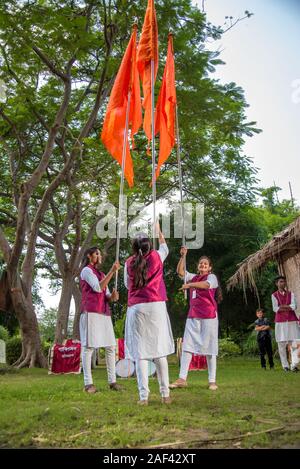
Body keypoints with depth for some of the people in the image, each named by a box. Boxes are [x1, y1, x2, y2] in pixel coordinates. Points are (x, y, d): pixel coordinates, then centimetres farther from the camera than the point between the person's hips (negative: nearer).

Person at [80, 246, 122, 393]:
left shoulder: (102, 275, 25)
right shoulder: (86, 270, 2)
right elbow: (98, 288, -12)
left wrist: (113, 297, -4)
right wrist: (112, 271, -15)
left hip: (104, 313, 8)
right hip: (91, 313, -8)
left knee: (110, 347, 2)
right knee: (89, 346, -8)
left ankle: (112, 381, 6)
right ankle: (88, 383, -7)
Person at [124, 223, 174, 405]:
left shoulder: (129, 263, 7)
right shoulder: (156, 256, 6)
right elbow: (165, 248, 30)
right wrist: (158, 231, 42)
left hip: (136, 308, 0)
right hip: (156, 307, 0)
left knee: (140, 352, -2)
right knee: (159, 350, 5)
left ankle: (144, 396, -6)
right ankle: (165, 394, 7)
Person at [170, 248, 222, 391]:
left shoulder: (212, 276, 0)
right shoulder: (193, 277, 16)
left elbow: (207, 284, -21)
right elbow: (180, 271, 14)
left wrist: (189, 285, -25)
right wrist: (183, 256, 5)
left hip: (208, 316, -5)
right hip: (193, 316, 6)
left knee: (209, 348, -2)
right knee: (186, 346, 1)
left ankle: (212, 381, 5)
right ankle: (182, 379, 3)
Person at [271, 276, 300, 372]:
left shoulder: (291, 294, 10)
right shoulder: (274, 295, 5)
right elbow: (275, 309, -6)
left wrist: (282, 306, -11)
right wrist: (288, 308, -8)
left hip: (291, 320, 1)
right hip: (280, 321, -1)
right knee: (281, 343, -2)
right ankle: (285, 365, 4)